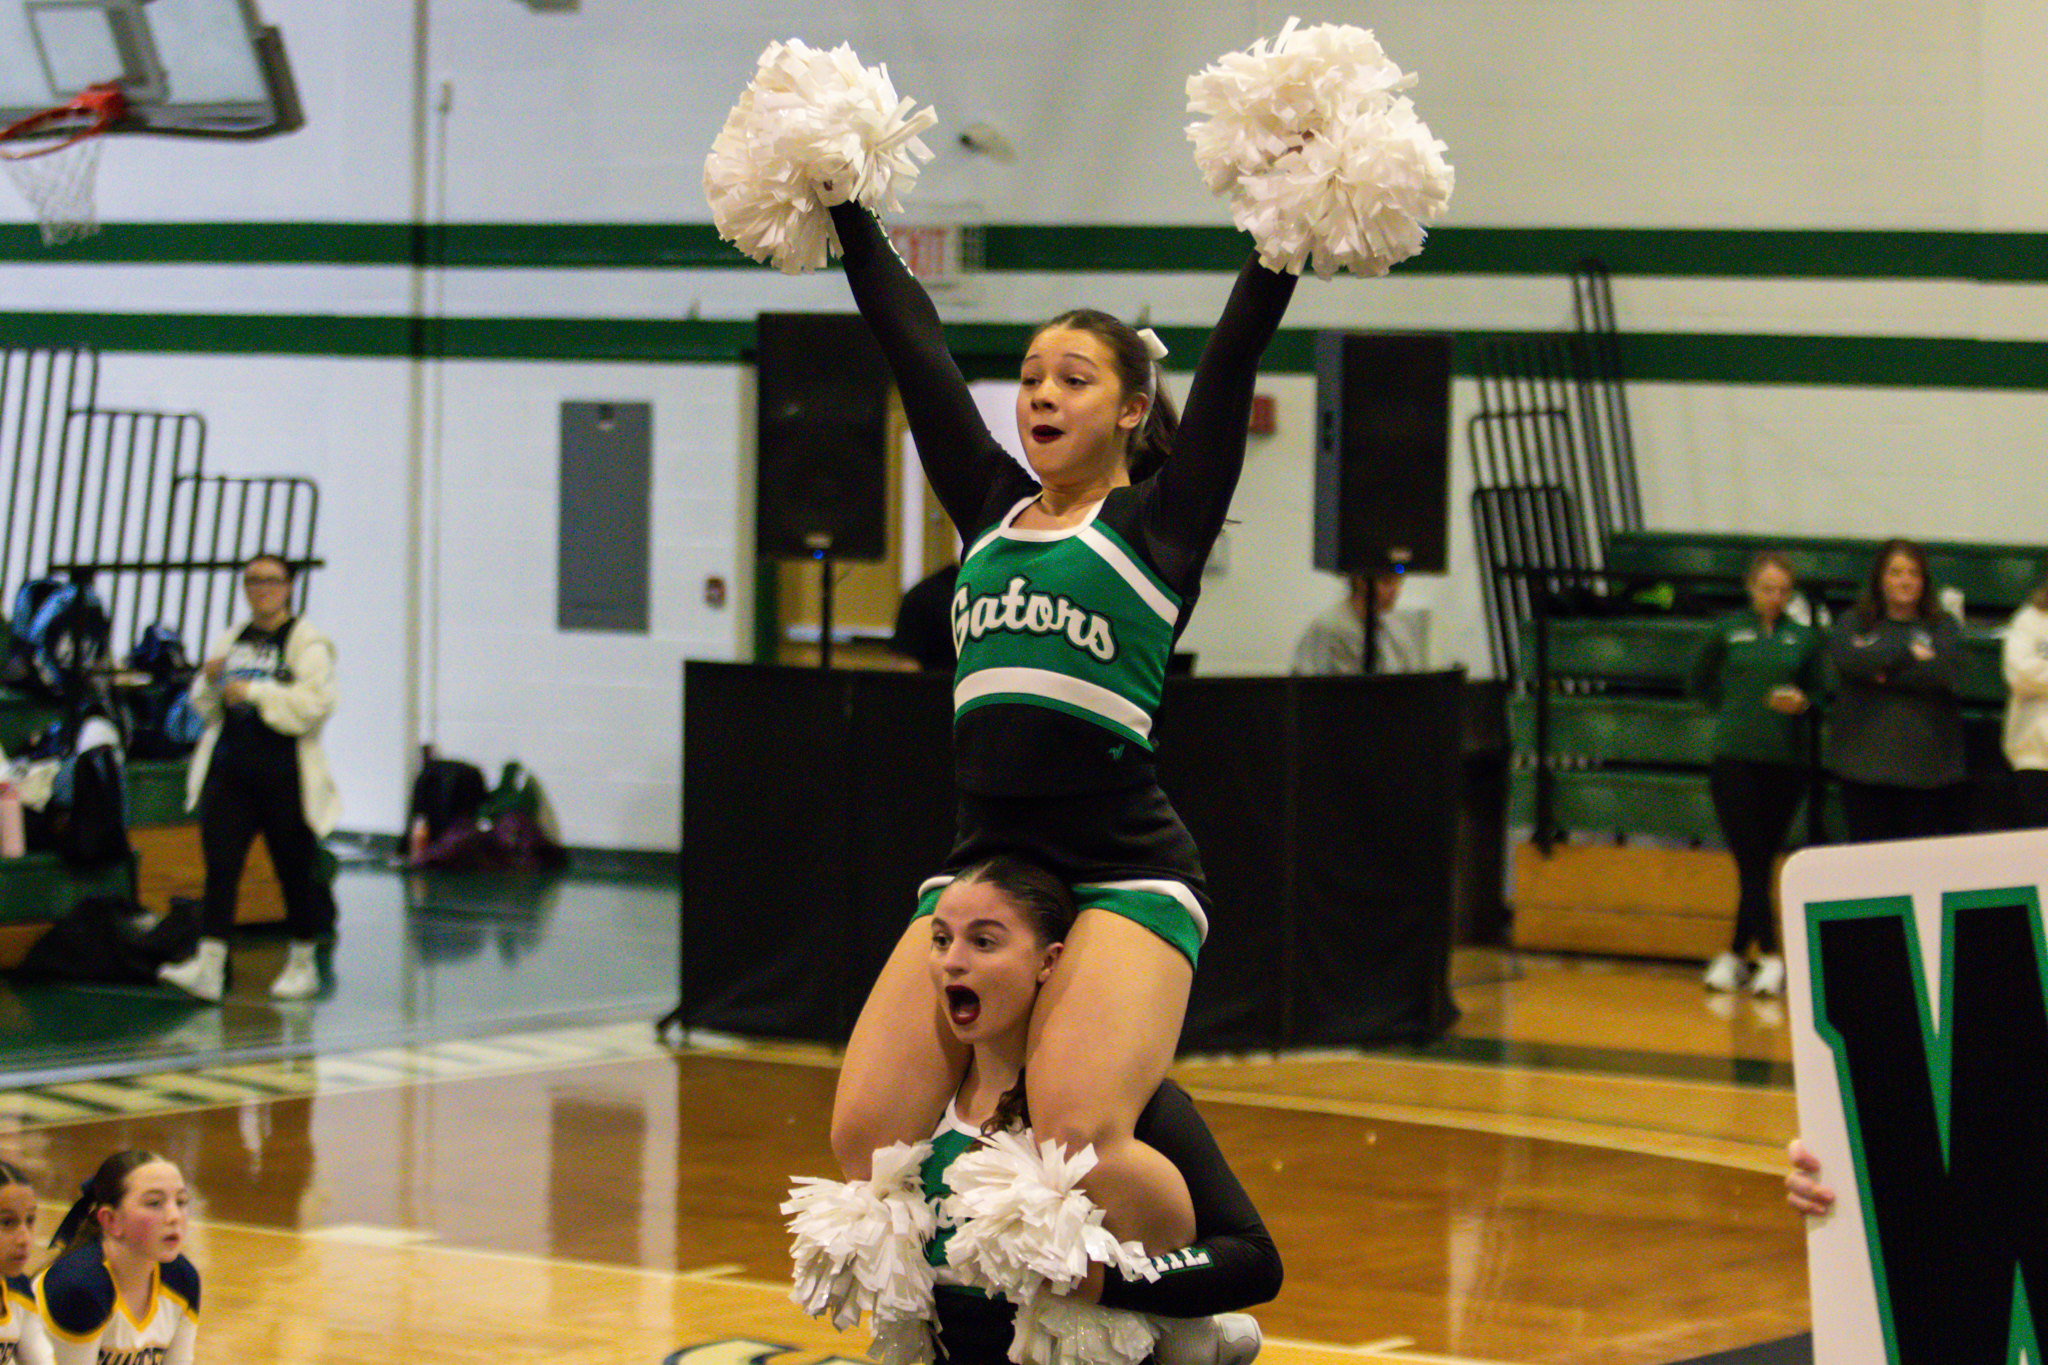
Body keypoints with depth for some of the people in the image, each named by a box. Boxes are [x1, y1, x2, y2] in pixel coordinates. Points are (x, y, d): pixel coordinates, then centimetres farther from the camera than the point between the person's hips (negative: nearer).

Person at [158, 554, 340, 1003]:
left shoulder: (307, 642, -4)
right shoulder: (231, 640, 14)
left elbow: (317, 703, -16)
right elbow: (207, 709, 21)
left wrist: (255, 692, -17)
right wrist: (209, 681, -1)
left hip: (284, 775, -5)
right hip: (229, 771, 5)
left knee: (296, 869, 6)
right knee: (219, 865, -6)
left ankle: (303, 963, 22)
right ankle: (209, 966, -10)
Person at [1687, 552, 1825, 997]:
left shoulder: (1804, 638, 6)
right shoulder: (1728, 631, 4)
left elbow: (1817, 691, 10)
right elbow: (1699, 682, 16)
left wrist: (1802, 702, -11)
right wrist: (1735, 710, 5)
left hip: (1786, 761, 1)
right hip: (1735, 758, -1)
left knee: (1761, 864, 5)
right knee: (1750, 863, -8)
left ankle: (1736, 955, 16)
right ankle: (1770, 957, -9)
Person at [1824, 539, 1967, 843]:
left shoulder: (1944, 627, 9)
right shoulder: (1854, 622, 10)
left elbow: (1943, 673, -10)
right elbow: (1844, 658, -11)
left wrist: (1880, 668, -8)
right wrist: (1907, 652, -7)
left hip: (1929, 770, -1)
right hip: (1865, 767, 1)